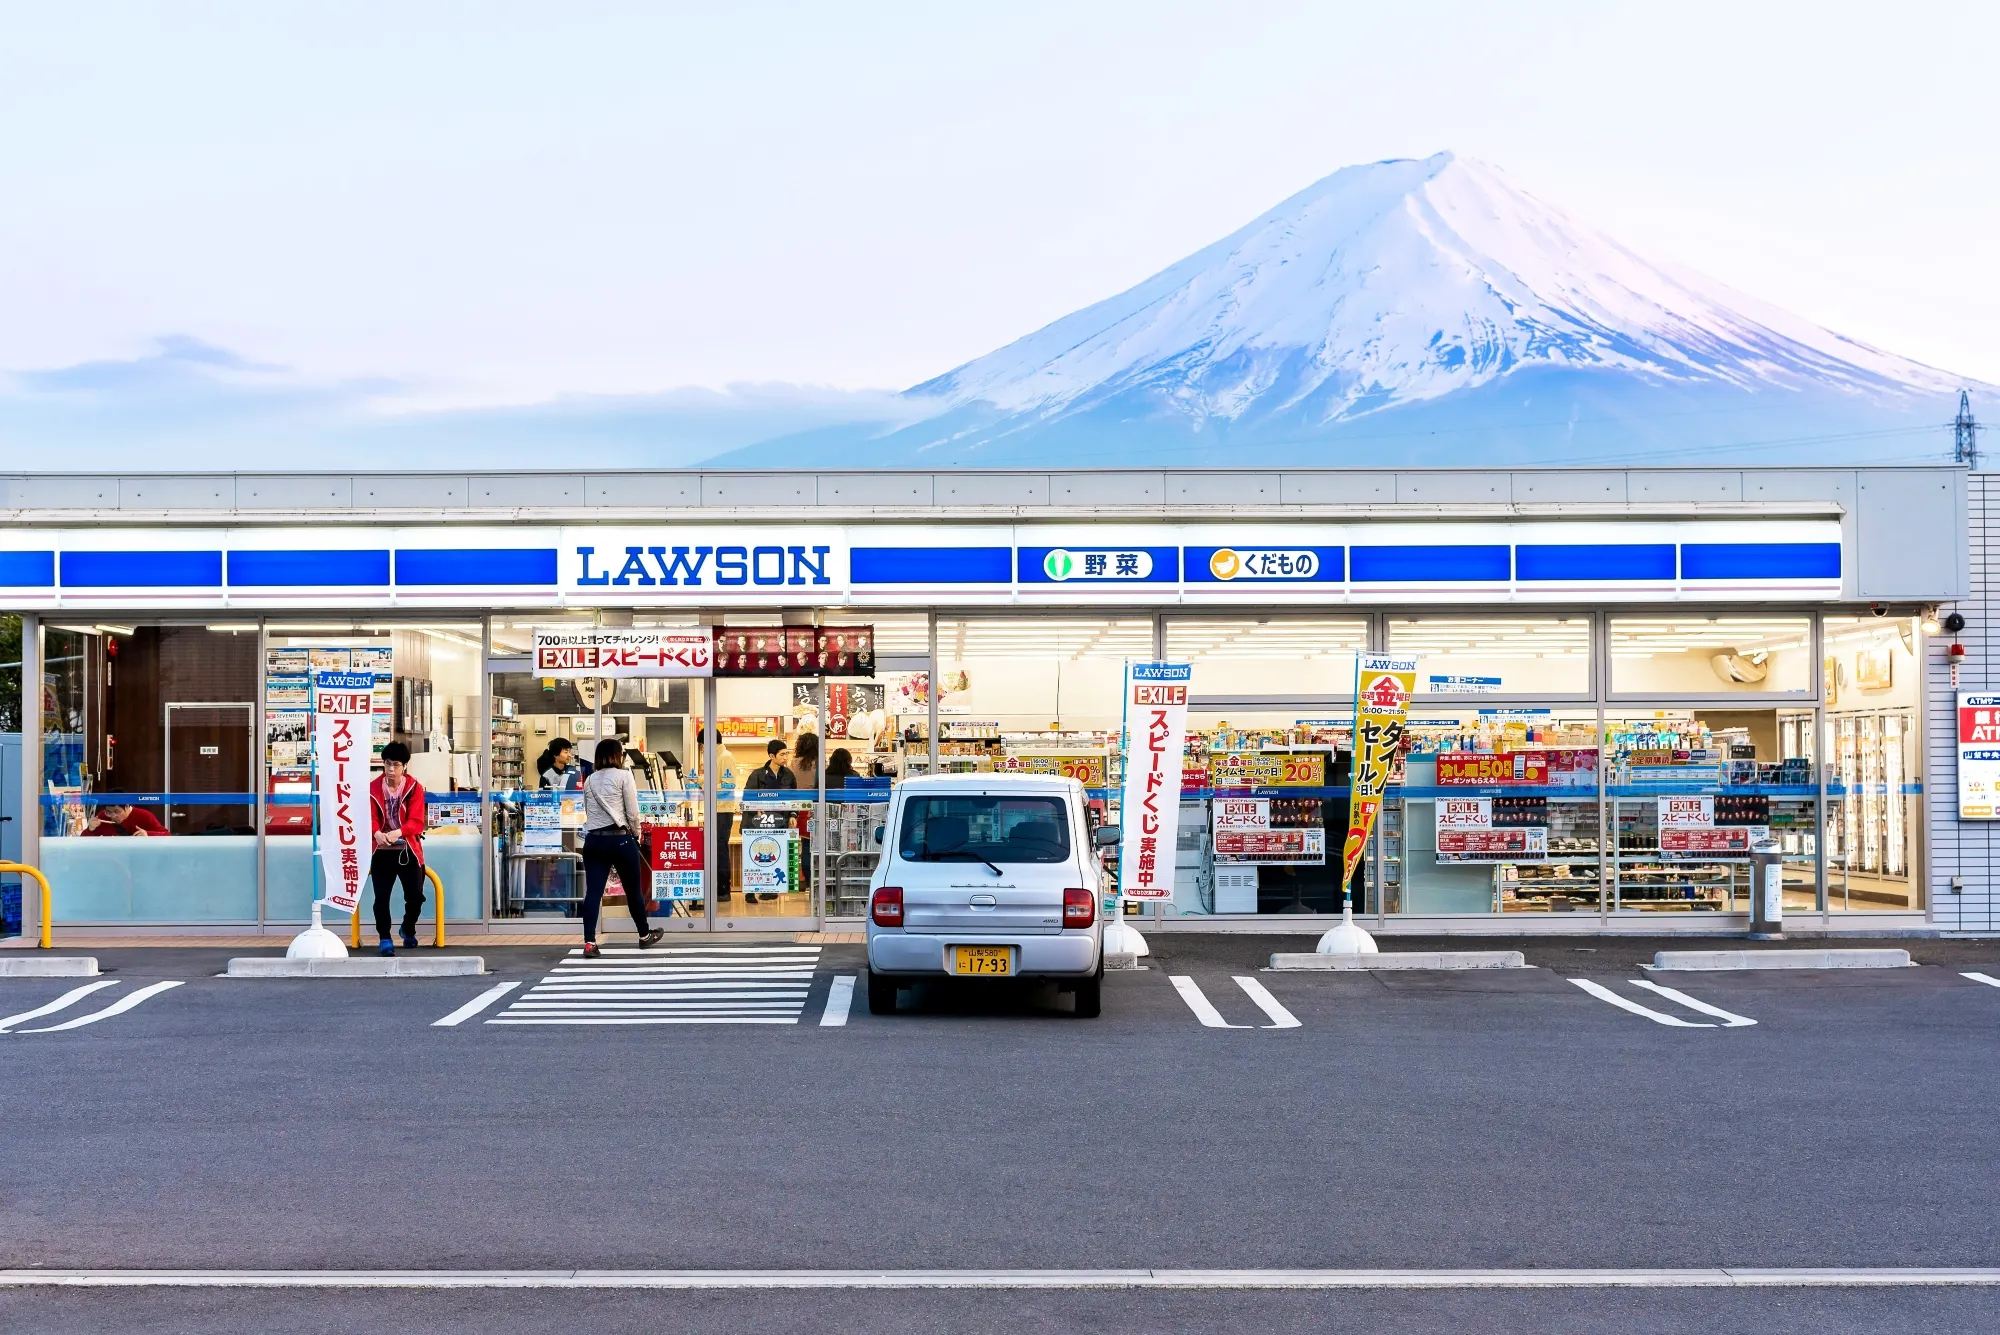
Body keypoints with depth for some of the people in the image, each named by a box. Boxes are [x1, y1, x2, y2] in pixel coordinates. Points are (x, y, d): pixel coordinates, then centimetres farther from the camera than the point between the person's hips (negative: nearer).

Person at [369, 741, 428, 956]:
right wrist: (377, 833, -32)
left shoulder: (415, 788, -5)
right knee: (381, 897, -5)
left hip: (408, 850, 0)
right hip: (382, 851, 0)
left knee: (415, 896, 0)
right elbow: (370, 817, -8)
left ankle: (408, 930, 28)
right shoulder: (373, 788, 0)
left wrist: (398, 832, -33)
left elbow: (416, 821, -13)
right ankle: (385, 939, 9)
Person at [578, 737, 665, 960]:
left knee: (593, 891, -2)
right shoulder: (623, 775, -4)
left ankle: (589, 943, -11)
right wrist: (636, 834, 10)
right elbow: (632, 812, -5)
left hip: (593, 839, 4)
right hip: (620, 839, -4)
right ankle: (644, 935, 28)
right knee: (634, 890, 12)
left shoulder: (590, 780, 11)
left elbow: (588, 811, 9)